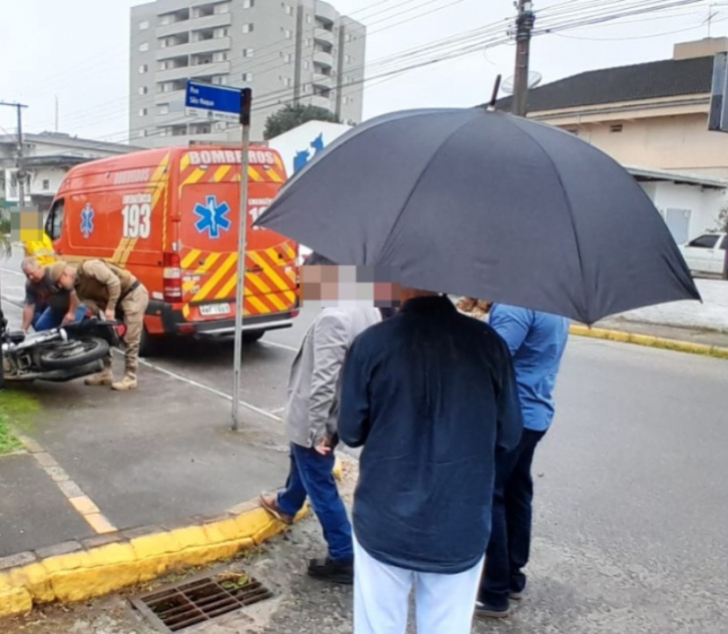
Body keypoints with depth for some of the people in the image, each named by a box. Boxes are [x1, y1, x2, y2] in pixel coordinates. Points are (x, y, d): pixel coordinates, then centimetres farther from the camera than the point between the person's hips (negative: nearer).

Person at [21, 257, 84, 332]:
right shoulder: (30, 285, -9)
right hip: (56, 308, 7)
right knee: (40, 327, 2)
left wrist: (71, 313, -27)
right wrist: (24, 328, -8)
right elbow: (28, 306, -5)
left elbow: (74, 291, -31)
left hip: (75, 306, -7)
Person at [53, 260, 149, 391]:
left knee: (130, 339, -9)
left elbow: (114, 282, -25)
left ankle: (130, 378, -4)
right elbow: (94, 306, 3)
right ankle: (106, 373, 19)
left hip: (134, 294, -10)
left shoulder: (88, 268, -19)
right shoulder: (80, 289, 8)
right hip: (118, 300, 10)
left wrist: (110, 308, -21)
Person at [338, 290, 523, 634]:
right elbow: (509, 435, 0)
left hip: (385, 522, -1)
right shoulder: (487, 341, -8)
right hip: (461, 526, 2)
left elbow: (351, 432, -3)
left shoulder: (371, 343, -13)